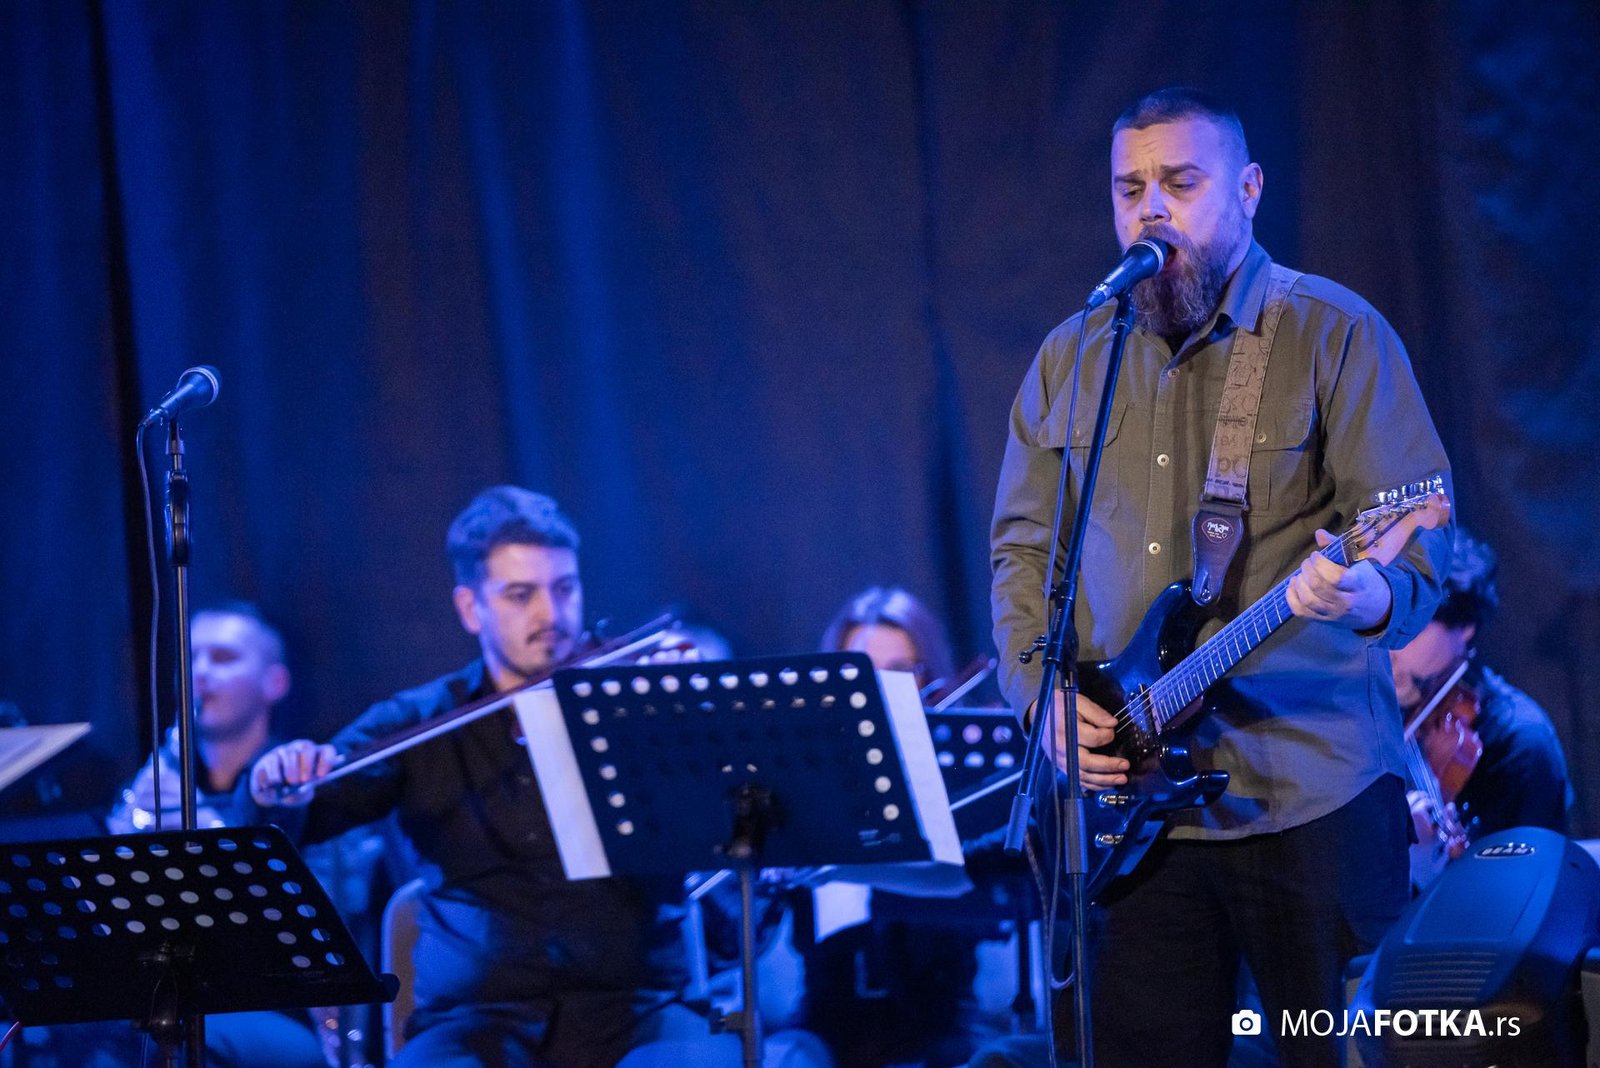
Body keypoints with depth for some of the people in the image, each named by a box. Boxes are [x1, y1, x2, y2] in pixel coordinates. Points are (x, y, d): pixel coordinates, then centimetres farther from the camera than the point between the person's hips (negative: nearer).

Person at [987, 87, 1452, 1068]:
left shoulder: (1334, 335, -1)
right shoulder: (1070, 361, 14)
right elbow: (1023, 546, 17)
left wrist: (1372, 595, -31)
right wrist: (1042, 690, 0)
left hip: (1311, 792, -4)